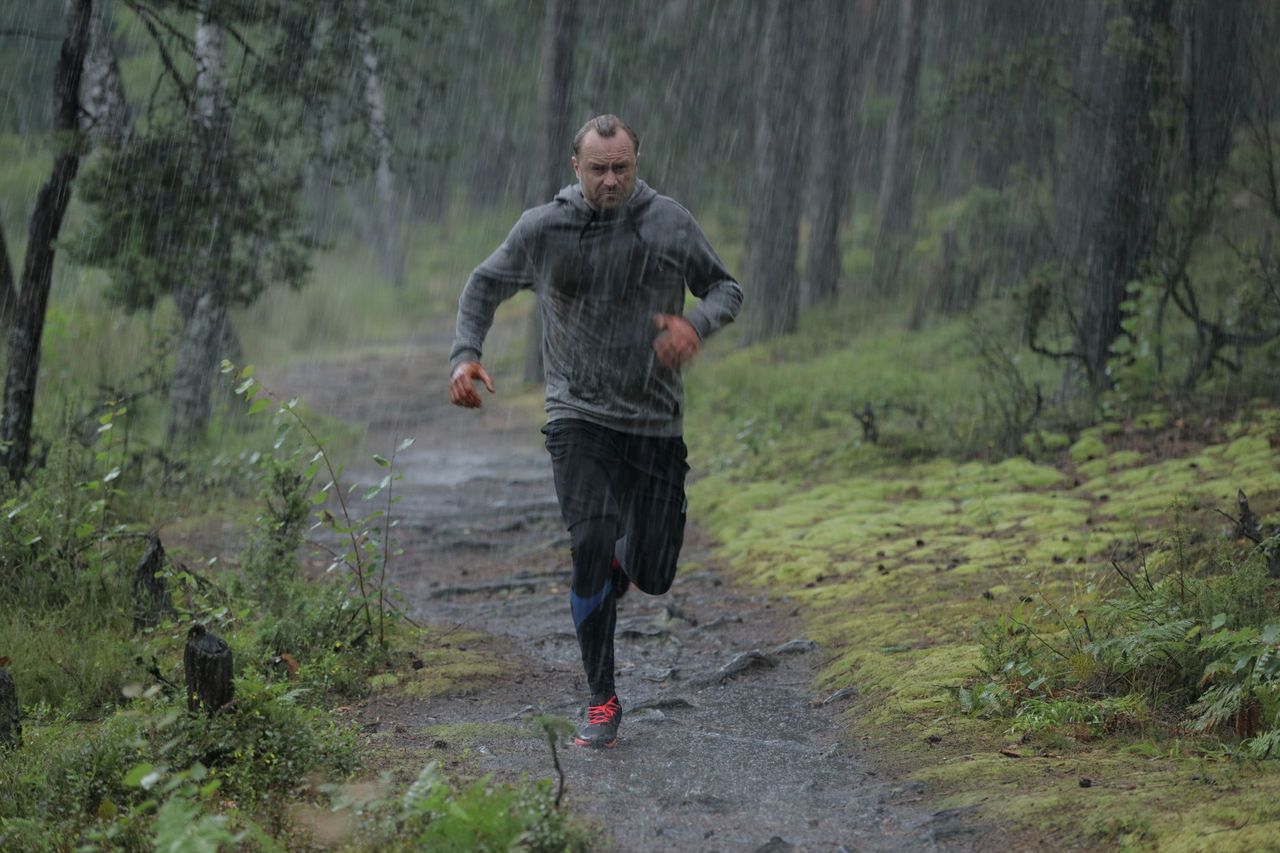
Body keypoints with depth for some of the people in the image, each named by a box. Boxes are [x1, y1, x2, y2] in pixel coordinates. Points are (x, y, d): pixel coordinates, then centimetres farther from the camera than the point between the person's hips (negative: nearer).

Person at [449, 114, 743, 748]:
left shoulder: (669, 224, -3)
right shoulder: (541, 229, -3)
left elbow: (726, 289, 7)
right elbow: (485, 285, 13)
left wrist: (696, 323, -15)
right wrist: (465, 354, -4)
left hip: (655, 422, 2)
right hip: (580, 417, -1)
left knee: (652, 575, 5)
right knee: (591, 546, -20)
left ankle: (622, 563, 45)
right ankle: (601, 702, -8)